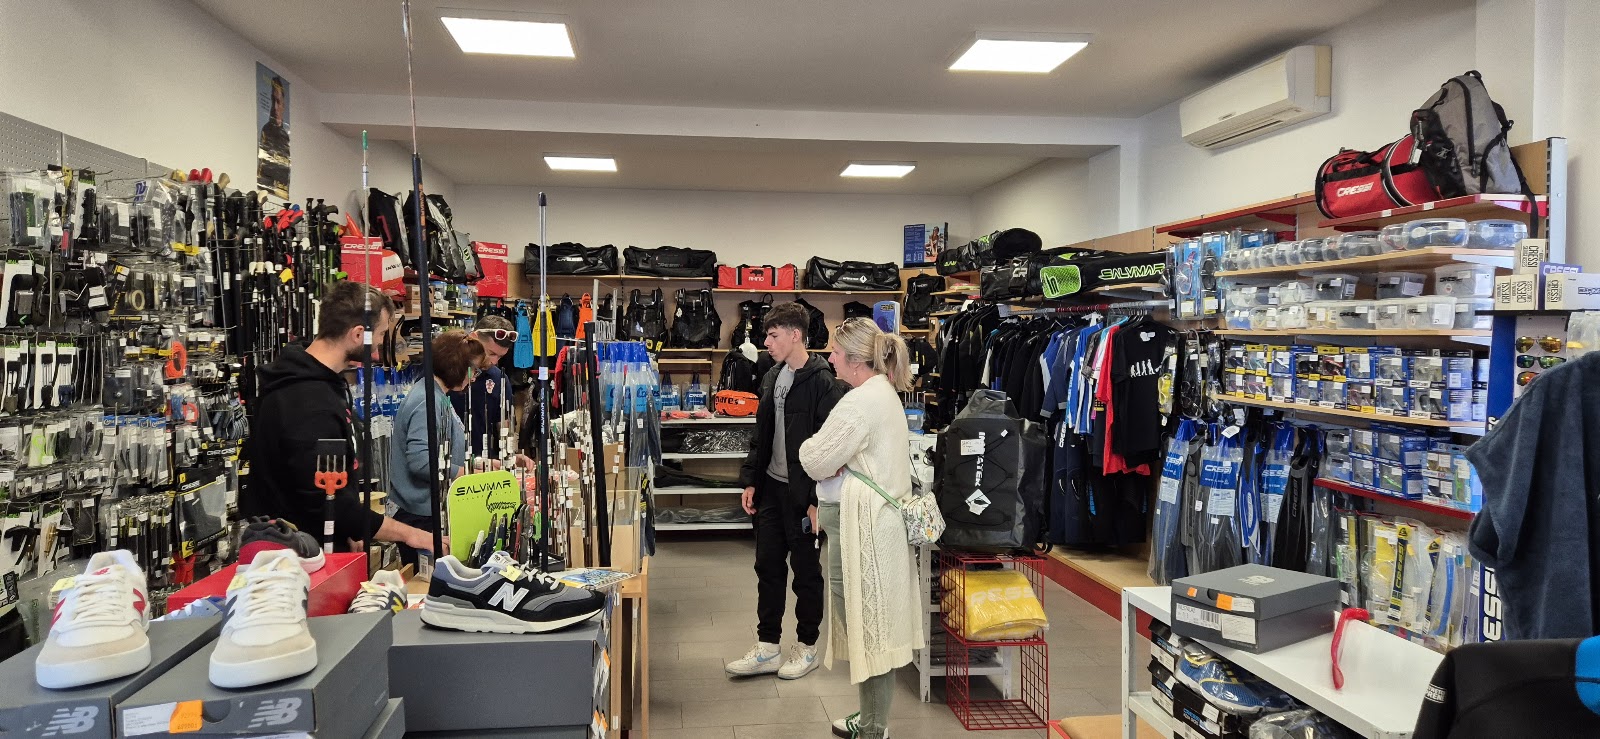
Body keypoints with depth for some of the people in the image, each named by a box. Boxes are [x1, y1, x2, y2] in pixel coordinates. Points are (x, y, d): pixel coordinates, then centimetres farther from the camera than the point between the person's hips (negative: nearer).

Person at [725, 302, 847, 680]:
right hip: (771, 488, 7)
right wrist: (751, 481, 11)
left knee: (806, 571, 7)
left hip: (803, 493, -7)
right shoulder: (772, 377, 9)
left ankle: (807, 647, 23)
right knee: (768, 567, 11)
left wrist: (818, 500, -19)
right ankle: (767, 648, 22)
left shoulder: (823, 383, -16)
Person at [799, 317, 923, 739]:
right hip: (876, 518, 10)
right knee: (872, 627, 17)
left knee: (866, 629, 0)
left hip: (859, 527, -10)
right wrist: (830, 460, -4)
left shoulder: (860, 403, -19)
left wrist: (812, 448, 7)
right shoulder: (884, 392, 14)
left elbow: (815, 462, -15)